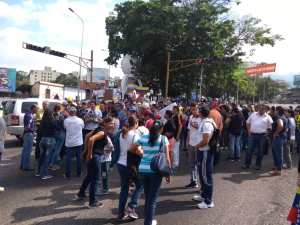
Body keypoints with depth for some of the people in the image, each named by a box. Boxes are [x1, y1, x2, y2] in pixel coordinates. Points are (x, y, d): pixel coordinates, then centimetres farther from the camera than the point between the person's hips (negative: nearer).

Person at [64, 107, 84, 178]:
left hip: (69, 143, -1)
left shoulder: (66, 120, -10)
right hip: (79, 142, 1)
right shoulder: (80, 120, -9)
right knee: (78, 158, 11)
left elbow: (64, 127, 7)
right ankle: (79, 173, 18)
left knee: (68, 158, 7)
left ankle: (68, 174, 10)